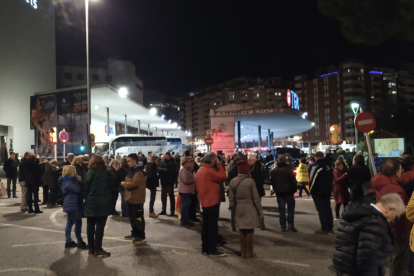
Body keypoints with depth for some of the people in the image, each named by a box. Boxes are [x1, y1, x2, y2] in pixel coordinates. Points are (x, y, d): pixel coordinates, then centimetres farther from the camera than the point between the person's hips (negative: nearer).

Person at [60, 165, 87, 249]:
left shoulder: (71, 180, 16)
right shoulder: (67, 182, -15)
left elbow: (80, 189, 13)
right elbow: (78, 190, -23)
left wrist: (79, 181, 0)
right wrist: (80, 181, -12)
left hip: (75, 205, 10)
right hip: (72, 205, -10)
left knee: (70, 223, 14)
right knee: (78, 223, -7)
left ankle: (68, 241, 21)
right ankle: (80, 242, 0)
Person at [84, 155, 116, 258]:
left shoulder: (88, 174, 3)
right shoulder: (106, 173, -4)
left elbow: (85, 188, 2)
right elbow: (112, 187, 0)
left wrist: (87, 199, 11)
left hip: (90, 202, 4)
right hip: (103, 203, -3)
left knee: (90, 225, 13)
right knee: (100, 225, -2)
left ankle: (91, 248, 20)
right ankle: (98, 250, -1)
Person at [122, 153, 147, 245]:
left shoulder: (139, 172, -19)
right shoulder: (131, 170, 15)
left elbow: (134, 184, -27)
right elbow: (128, 181, 23)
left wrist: (124, 184, -12)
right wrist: (124, 183, 0)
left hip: (137, 199, -10)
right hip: (130, 198, 10)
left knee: (138, 218, -2)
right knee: (132, 217, 18)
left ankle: (141, 236, 7)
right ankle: (135, 233, 31)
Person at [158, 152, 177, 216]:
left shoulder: (172, 163, -6)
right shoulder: (162, 163, 11)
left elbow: (171, 171, -16)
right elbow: (159, 169, -3)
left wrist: (163, 170, -9)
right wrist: (164, 170, -19)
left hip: (170, 182, -6)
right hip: (163, 182, 6)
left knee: (171, 196, 3)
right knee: (163, 196, 11)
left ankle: (172, 211, 10)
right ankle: (164, 210, 22)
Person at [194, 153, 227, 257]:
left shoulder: (199, 171, 11)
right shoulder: (210, 170, -17)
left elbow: (197, 187, 15)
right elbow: (223, 176, -17)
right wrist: (218, 164, -10)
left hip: (204, 201, 9)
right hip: (212, 201, -9)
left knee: (205, 225, 13)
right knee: (213, 225, -3)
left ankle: (205, 248, 19)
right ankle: (212, 250, 1)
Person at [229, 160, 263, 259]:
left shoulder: (233, 181, 0)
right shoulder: (250, 181, -14)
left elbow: (231, 198, 4)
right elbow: (256, 198, -10)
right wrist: (260, 211, -2)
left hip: (239, 210, 4)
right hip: (249, 209, -4)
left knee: (241, 230, 12)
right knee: (249, 231, 6)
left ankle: (243, 252, 20)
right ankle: (249, 252, 14)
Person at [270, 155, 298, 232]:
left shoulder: (274, 171, 6)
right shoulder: (289, 169, -9)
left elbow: (272, 182, 9)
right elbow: (293, 180, -10)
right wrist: (294, 189, 1)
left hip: (279, 193, 3)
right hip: (289, 192, -3)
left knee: (281, 210, 7)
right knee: (291, 209, 5)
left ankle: (283, 226, 5)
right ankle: (290, 225, 0)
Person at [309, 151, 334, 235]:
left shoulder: (317, 166, -16)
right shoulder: (328, 166, 9)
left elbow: (312, 179, -16)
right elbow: (331, 178, 16)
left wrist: (311, 190, -4)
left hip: (318, 191, -8)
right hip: (327, 191, 8)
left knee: (321, 210, -3)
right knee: (328, 208, 14)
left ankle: (324, 229, -2)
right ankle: (330, 227, 20)